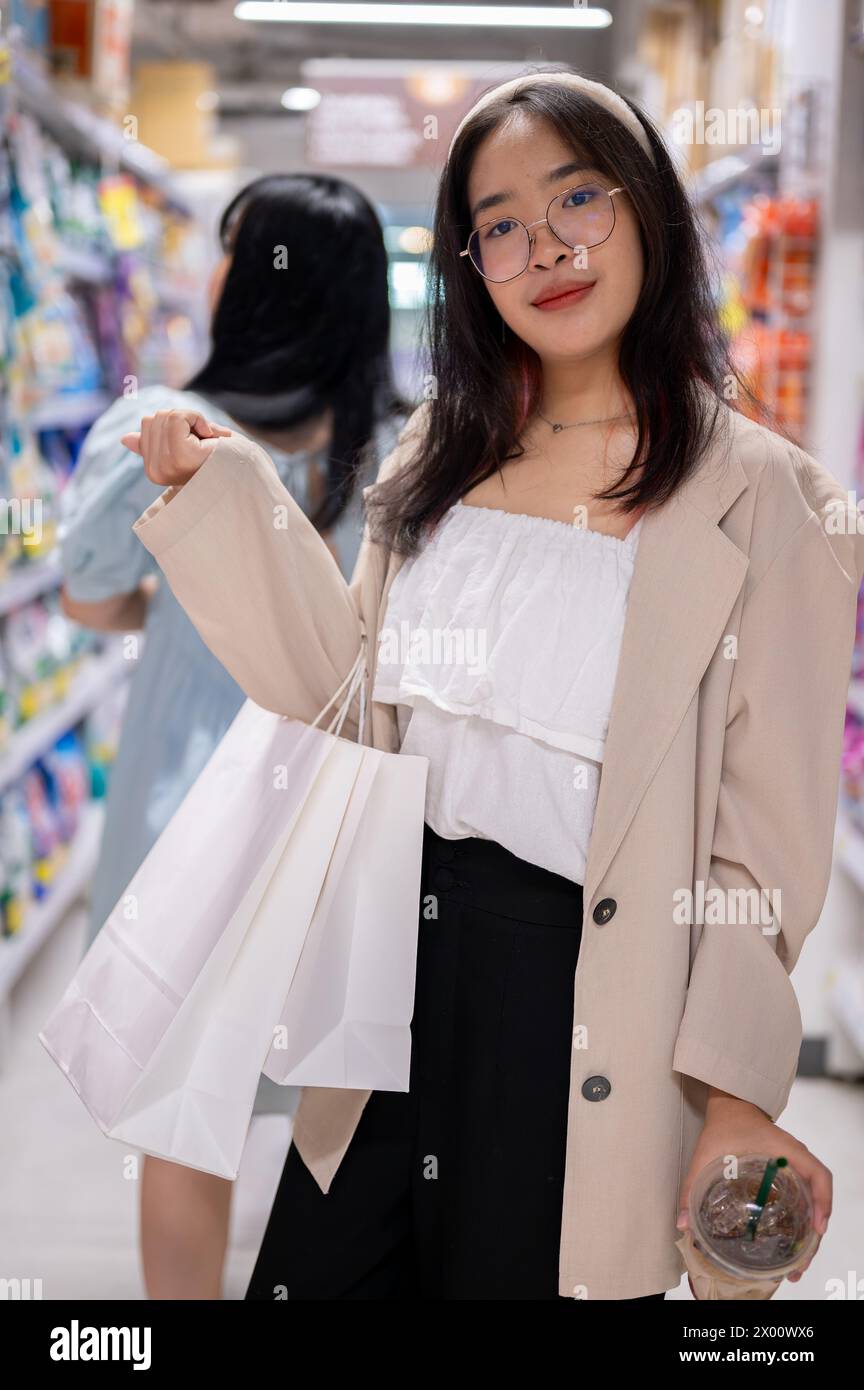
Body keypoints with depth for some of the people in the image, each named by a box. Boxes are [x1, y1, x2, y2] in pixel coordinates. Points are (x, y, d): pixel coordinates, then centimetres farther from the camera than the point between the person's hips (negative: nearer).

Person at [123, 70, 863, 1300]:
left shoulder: (761, 497, -9)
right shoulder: (439, 457, 7)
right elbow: (350, 692, 10)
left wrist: (738, 1095, -13)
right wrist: (217, 492, 6)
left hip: (592, 993, -4)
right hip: (407, 950, 5)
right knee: (316, 1274, 15)